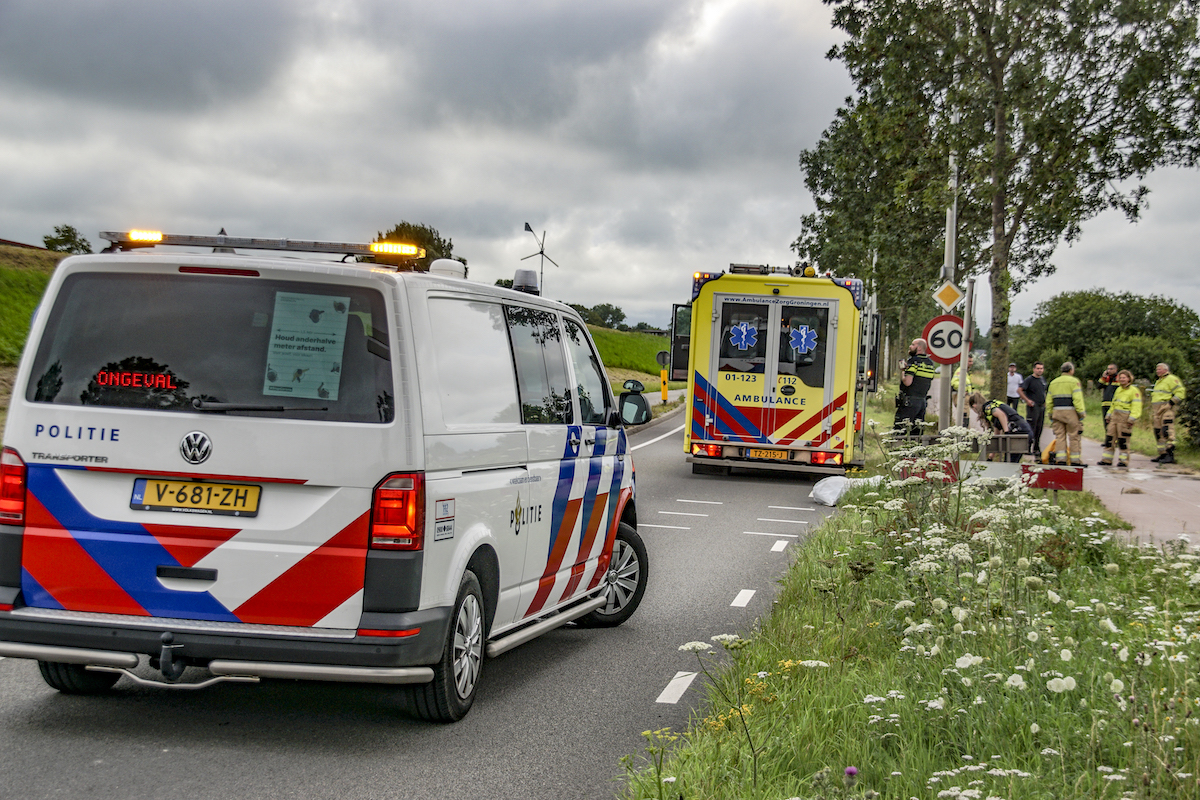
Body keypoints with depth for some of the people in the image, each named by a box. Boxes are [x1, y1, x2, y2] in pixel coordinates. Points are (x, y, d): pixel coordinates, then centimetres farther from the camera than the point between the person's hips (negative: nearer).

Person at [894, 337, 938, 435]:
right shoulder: (930, 363, 13)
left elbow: (907, 382, -20)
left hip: (910, 401, -8)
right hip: (923, 401, 8)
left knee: (899, 429, -8)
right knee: (916, 431, 9)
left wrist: (902, 372, -1)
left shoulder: (914, 361, -11)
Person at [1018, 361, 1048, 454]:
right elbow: (1019, 390, -14)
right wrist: (1027, 400, -18)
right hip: (1033, 406, -7)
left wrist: (1045, 401, 15)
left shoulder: (1043, 380, 15)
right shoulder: (1029, 379, -8)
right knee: (1031, 428, -8)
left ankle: (1036, 449, 16)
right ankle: (1028, 448, -5)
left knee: (1039, 428, 9)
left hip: (1042, 407, 7)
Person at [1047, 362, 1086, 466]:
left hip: (1057, 411, 5)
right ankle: (1075, 460, 0)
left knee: (1060, 436, 5)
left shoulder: (1053, 382, 15)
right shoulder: (1074, 381, -3)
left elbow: (1049, 401, 15)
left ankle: (1060, 459, -2)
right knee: (1074, 437, 0)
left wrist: (1050, 415, 21)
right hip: (1071, 411, -5)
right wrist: (1081, 413, -10)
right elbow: (1078, 399, -12)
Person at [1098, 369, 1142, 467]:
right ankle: (1106, 460, 10)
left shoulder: (1134, 391, -6)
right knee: (1109, 438, 5)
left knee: (1123, 440, -5)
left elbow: (1136, 407, -12)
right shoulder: (1118, 390, 19)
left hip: (1125, 418, -8)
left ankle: (1124, 461, 3)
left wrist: (1132, 419, -19)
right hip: (1115, 417, 8)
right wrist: (1109, 415, 25)